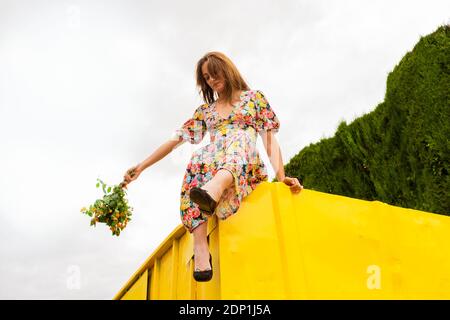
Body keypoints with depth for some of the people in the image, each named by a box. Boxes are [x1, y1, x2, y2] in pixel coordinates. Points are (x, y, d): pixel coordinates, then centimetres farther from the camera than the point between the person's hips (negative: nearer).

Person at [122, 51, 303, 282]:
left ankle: (213, 190, -67)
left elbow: (270, 140, 5)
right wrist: (140, 167, 10)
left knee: (239, 136, -34)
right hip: (211, 165, 3)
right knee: (198, 160, -34)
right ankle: (201, 250, -48)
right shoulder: (204, 111, 25)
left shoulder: (254, 97, 17)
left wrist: (281, 176, -11)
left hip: (247, 168, -2)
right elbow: (175, 140, 19)